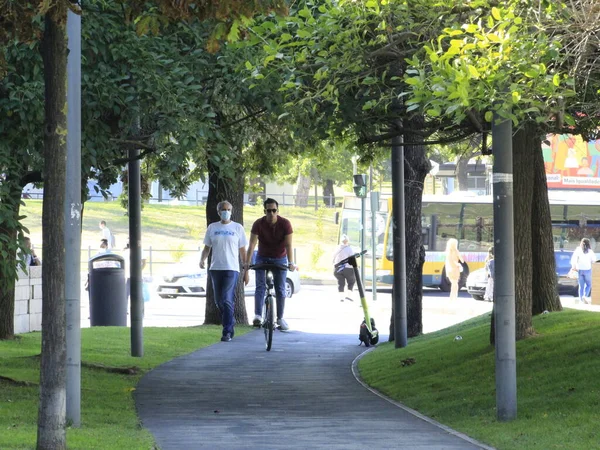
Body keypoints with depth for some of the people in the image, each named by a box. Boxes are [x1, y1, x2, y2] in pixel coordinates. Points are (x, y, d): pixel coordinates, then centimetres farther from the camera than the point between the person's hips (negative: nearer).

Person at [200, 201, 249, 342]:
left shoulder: (238, 228, 5)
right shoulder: (212, 228, 9)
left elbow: (243, 251, 7)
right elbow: (207, 247, 13)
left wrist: (246, 271, 4)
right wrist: (202, 259, -9)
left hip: (231, 269, -3)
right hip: (215, 269, 3)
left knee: (227, 300, -14)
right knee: (219, 301, 8)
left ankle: (227, 332, -13)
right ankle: (230, 323, 27)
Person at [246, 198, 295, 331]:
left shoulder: (285, 224, -18)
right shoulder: (258, 224, -18)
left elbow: (288, 244, -21)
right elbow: (252, 244, -22)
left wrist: (290, 263, -31)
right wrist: (247, 262, -31)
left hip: (279, 259, 0)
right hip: (262, 258, 0)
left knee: (280, 289, 1)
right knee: (260, 286, -15)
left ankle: (280, 318, 10)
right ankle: (258, 316, -24)